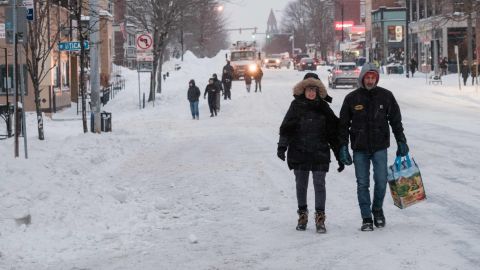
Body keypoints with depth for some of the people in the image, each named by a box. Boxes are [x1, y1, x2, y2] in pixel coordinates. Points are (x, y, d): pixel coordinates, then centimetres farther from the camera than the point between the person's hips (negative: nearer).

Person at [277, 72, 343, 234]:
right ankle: (302, 215, 22)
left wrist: (340, 156, 6)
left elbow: (333, 133, 7)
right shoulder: (296, 105, 2)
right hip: (299, 152, 1)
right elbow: (286, 127, 1)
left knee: (319, 184, -4)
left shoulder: (323, 108, 4)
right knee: (301, 185, 9)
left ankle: (320, 218, 1)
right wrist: (282, 146, -12)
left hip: (320, 154, 0)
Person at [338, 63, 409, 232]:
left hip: (380, 147, 0)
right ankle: (366, 219, 9)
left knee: (381, 181, -5)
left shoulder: (386, 96, 2)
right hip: (359, 148, 0)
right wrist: (343, 147, -1)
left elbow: (396, 120, 9)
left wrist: (401, 142, 5)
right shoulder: (352, 98, 0)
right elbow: (343, 124, 5)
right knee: (362, 184, 2)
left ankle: (377, 210, 21)